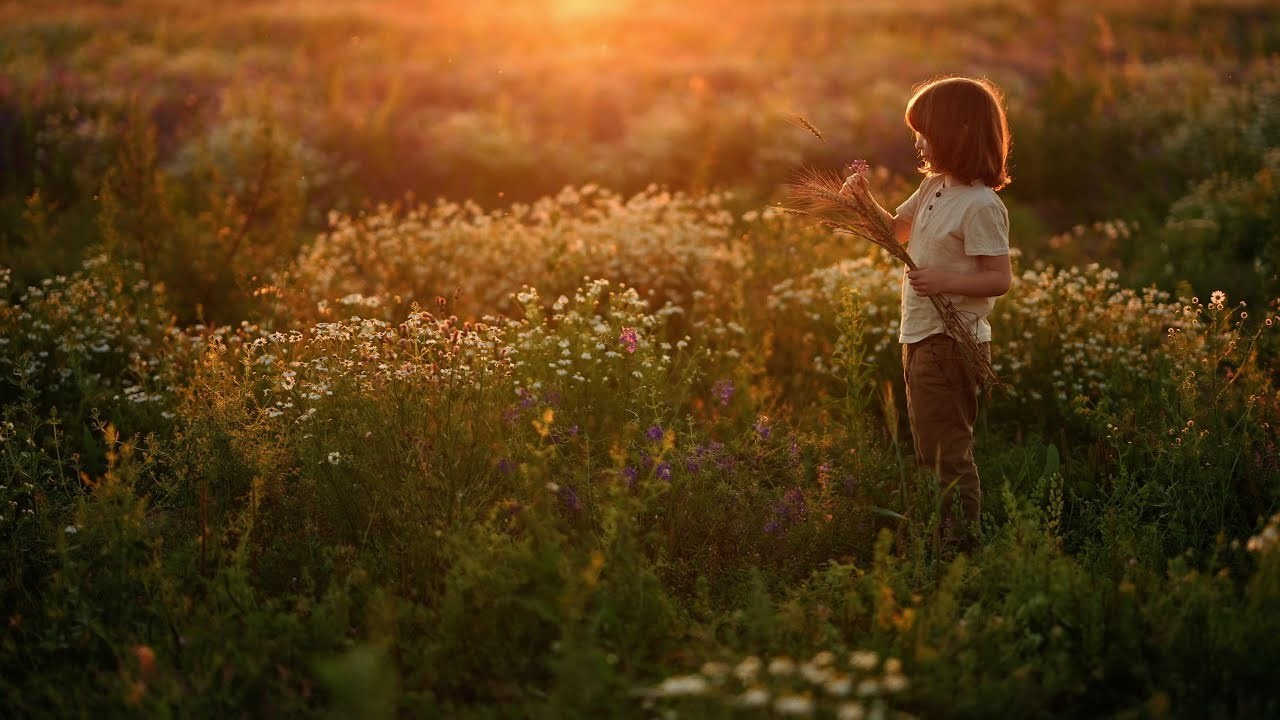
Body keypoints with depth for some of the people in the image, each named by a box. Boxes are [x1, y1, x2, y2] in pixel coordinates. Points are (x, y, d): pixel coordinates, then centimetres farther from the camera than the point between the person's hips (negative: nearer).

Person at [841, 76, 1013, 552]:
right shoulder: (934, 187, 10)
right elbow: (898, 230, 25)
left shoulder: (979, 205, -18)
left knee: (949, 453, -4)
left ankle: (961, 545, 3)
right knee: (929, 454, 17)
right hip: (921, 338, 10)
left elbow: (1000, 279, -20)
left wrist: (947, 280, -34)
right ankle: (935, 540, 27)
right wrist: (865, 199, 9)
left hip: (952, 344, -10)